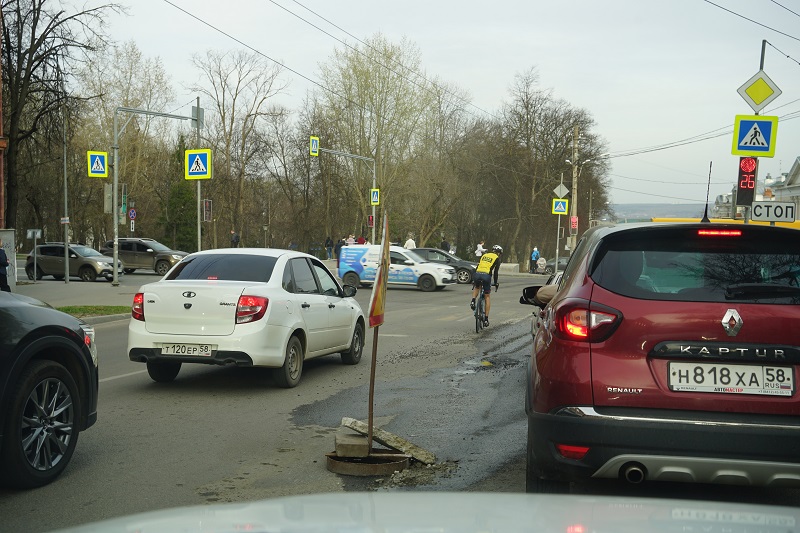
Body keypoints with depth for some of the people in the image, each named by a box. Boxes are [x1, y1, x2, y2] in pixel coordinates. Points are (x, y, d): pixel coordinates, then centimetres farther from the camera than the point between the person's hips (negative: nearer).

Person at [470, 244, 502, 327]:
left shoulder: (484, 255, 25)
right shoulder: (497, 258, 12)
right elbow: (496, 272, 5)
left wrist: (474, 280, 29)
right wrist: (495, 283, 16)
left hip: (478, 274, 3)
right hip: (486, 275, -3)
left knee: (476, 287, 36)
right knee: (487, 297, 12)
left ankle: (473, 301, 6)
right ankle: (486, 319, 9)